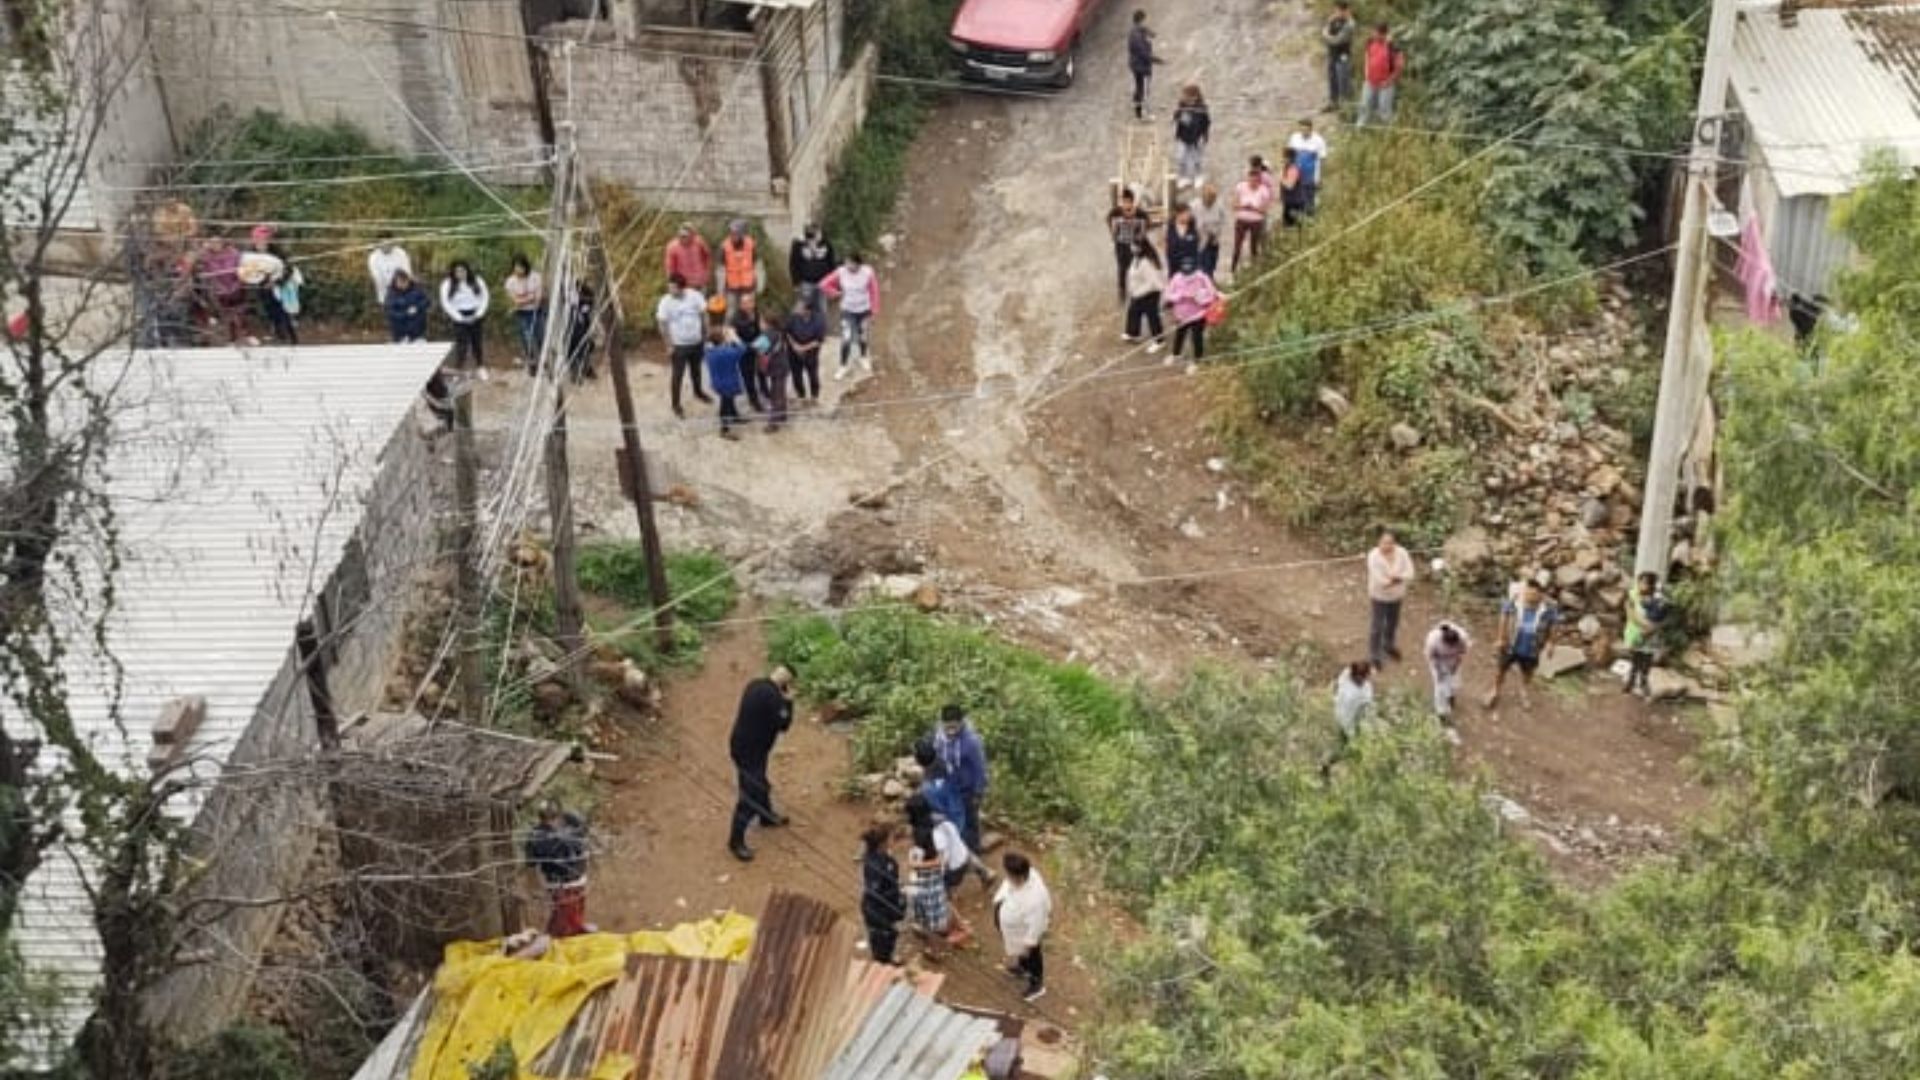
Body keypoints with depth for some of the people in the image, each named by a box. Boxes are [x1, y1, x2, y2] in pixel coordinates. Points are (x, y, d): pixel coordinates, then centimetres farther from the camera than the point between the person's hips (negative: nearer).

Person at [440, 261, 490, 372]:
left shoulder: (477, 281, 2)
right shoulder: (448, 284, -5)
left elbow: (484, 297, 5)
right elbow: (445, 303, -6)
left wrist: (480, 312, -7)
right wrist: (458, 317, -12)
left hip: (476, 316, 2)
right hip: (460, 318, -2)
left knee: (477, 343, 8)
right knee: (462, 344, -9)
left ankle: (481, 367, 19)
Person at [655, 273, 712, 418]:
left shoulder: (695, 296, -14)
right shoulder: (665, 302, -21)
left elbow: (703, 315, -1)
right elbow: (662, 325, -15)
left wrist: (705, 334, 3)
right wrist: (669, 346, -14)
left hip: (696, 342, 4)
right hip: (679, 345, -4)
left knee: (696, 369, 25)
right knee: (678, 374, 3)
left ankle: (698, 391, 50)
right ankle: (676, 404, 16)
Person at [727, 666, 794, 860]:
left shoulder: (756, 685, 3)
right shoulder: (772, 696, -26)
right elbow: (783, 724, -20)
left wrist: (782, 700, 6)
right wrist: (788, 701, -11)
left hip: (745, 745, 10)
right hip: (749, 751, -10)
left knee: (760, 783, 30)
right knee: (750, 796, -1)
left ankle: (767, 817, 52)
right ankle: (736, 841, 8)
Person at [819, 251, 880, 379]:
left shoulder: (868, 273, -21)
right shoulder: (841, 272, -18)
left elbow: (874, 292, -11)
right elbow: (824, 284, -8)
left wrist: (874, 312, -8)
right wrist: (837, 294, -8)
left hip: (864, 311, 0)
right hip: (847, 311, 0)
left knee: (862, 337, 17)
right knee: (846, 339, -8)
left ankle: (864, 358, 46)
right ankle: (843, 367, 8)